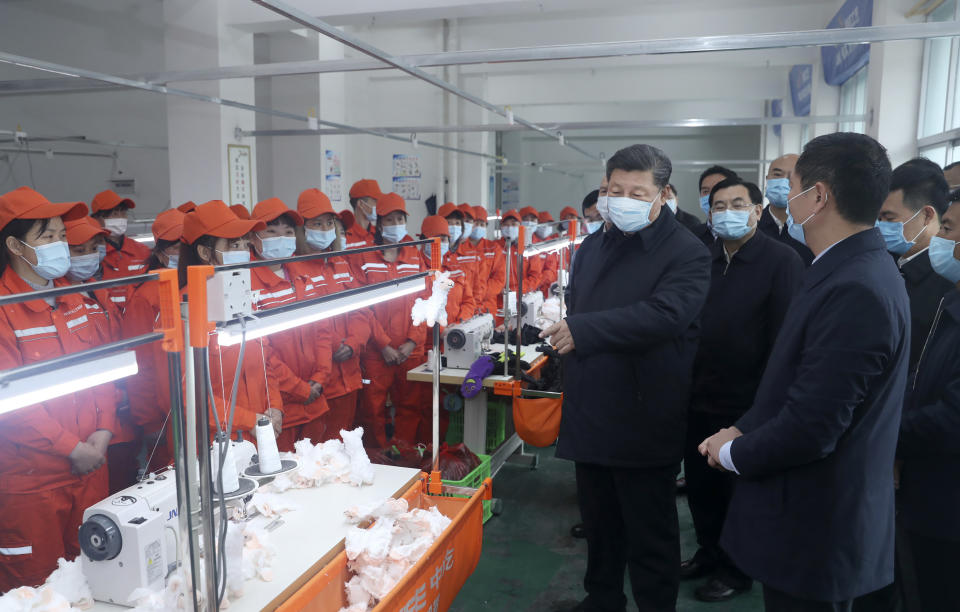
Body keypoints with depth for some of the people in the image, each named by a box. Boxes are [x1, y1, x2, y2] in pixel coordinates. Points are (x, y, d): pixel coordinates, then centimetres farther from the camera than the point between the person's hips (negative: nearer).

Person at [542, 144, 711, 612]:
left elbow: (664, 314, -29)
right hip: (591, 414, 7)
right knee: (599, 524, 22)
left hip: (645, 423, -7)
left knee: (650, 536, 8)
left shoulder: (687, 254, -12)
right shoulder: (593, 247, 12)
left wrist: (581, 330, -30)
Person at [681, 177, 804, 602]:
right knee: (700, 485, 16)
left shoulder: (782, 260, -10)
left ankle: (737, 569, 32)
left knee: (741, 491, 12)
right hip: (700, 399, 5)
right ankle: (709, 553, 38)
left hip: (746, 404, -5)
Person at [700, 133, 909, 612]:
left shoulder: (855, 290, -28)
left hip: (814, 528, -9)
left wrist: (734, 454, -12)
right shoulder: (853, 270, 5)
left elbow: (811, 428, -28)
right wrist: (743, 429, 2)